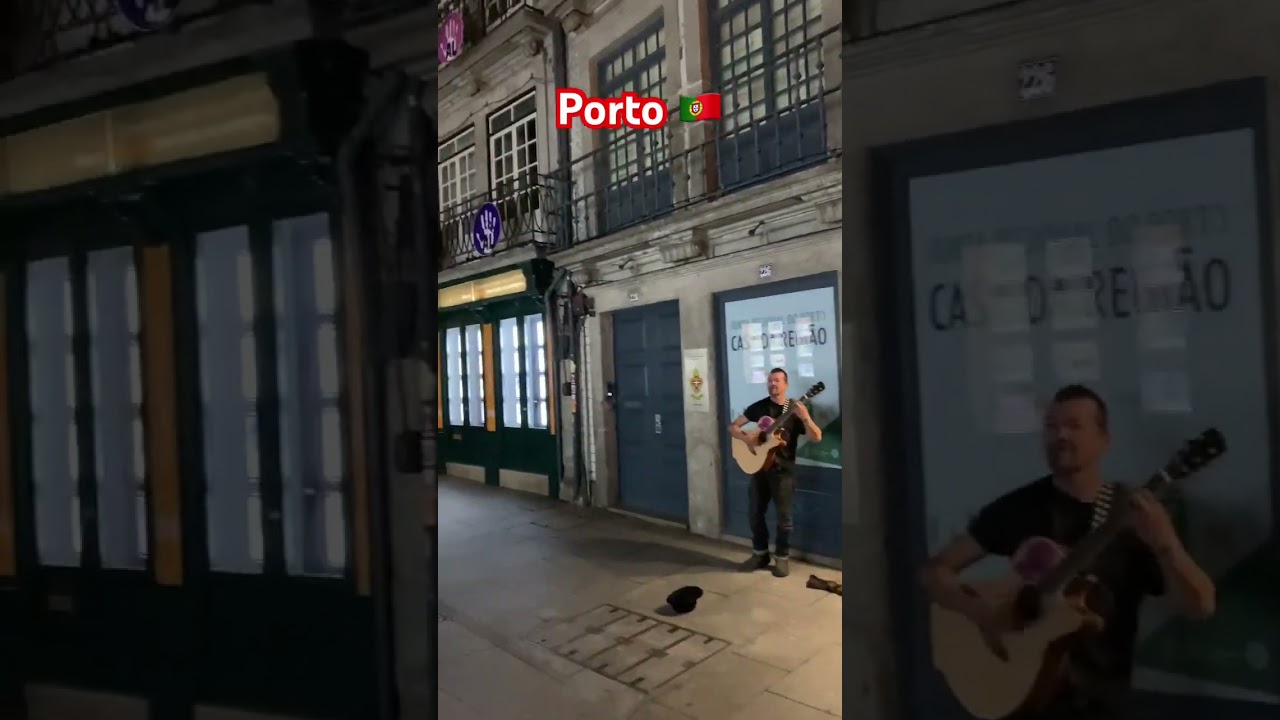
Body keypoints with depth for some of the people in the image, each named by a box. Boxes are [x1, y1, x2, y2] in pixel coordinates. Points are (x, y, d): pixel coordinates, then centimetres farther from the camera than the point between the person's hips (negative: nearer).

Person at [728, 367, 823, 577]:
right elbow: (733, 427, 6)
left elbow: (817, 437, -12)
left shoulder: (795, 410, -4)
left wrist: (805, 417, -29)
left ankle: (782, 557, 19)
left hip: (783, 470, -3)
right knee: (756, 513, 10)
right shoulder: (758, 407, 4)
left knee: (784, 516, 4)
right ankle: (760, 553, 26)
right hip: (759, 467, 3)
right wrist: (746, 438, -14)